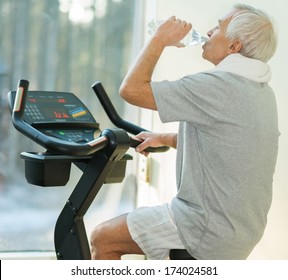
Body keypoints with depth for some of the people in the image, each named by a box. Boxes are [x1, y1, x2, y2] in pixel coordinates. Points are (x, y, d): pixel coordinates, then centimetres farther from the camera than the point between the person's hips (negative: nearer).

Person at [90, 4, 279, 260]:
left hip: (209, 232, -10)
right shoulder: (261, 90, 7)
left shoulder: (219, 86, -24)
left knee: (102, 239, 1)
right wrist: (166, 139, 17)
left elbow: (132, 89, -22)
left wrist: (160, 39, -10)